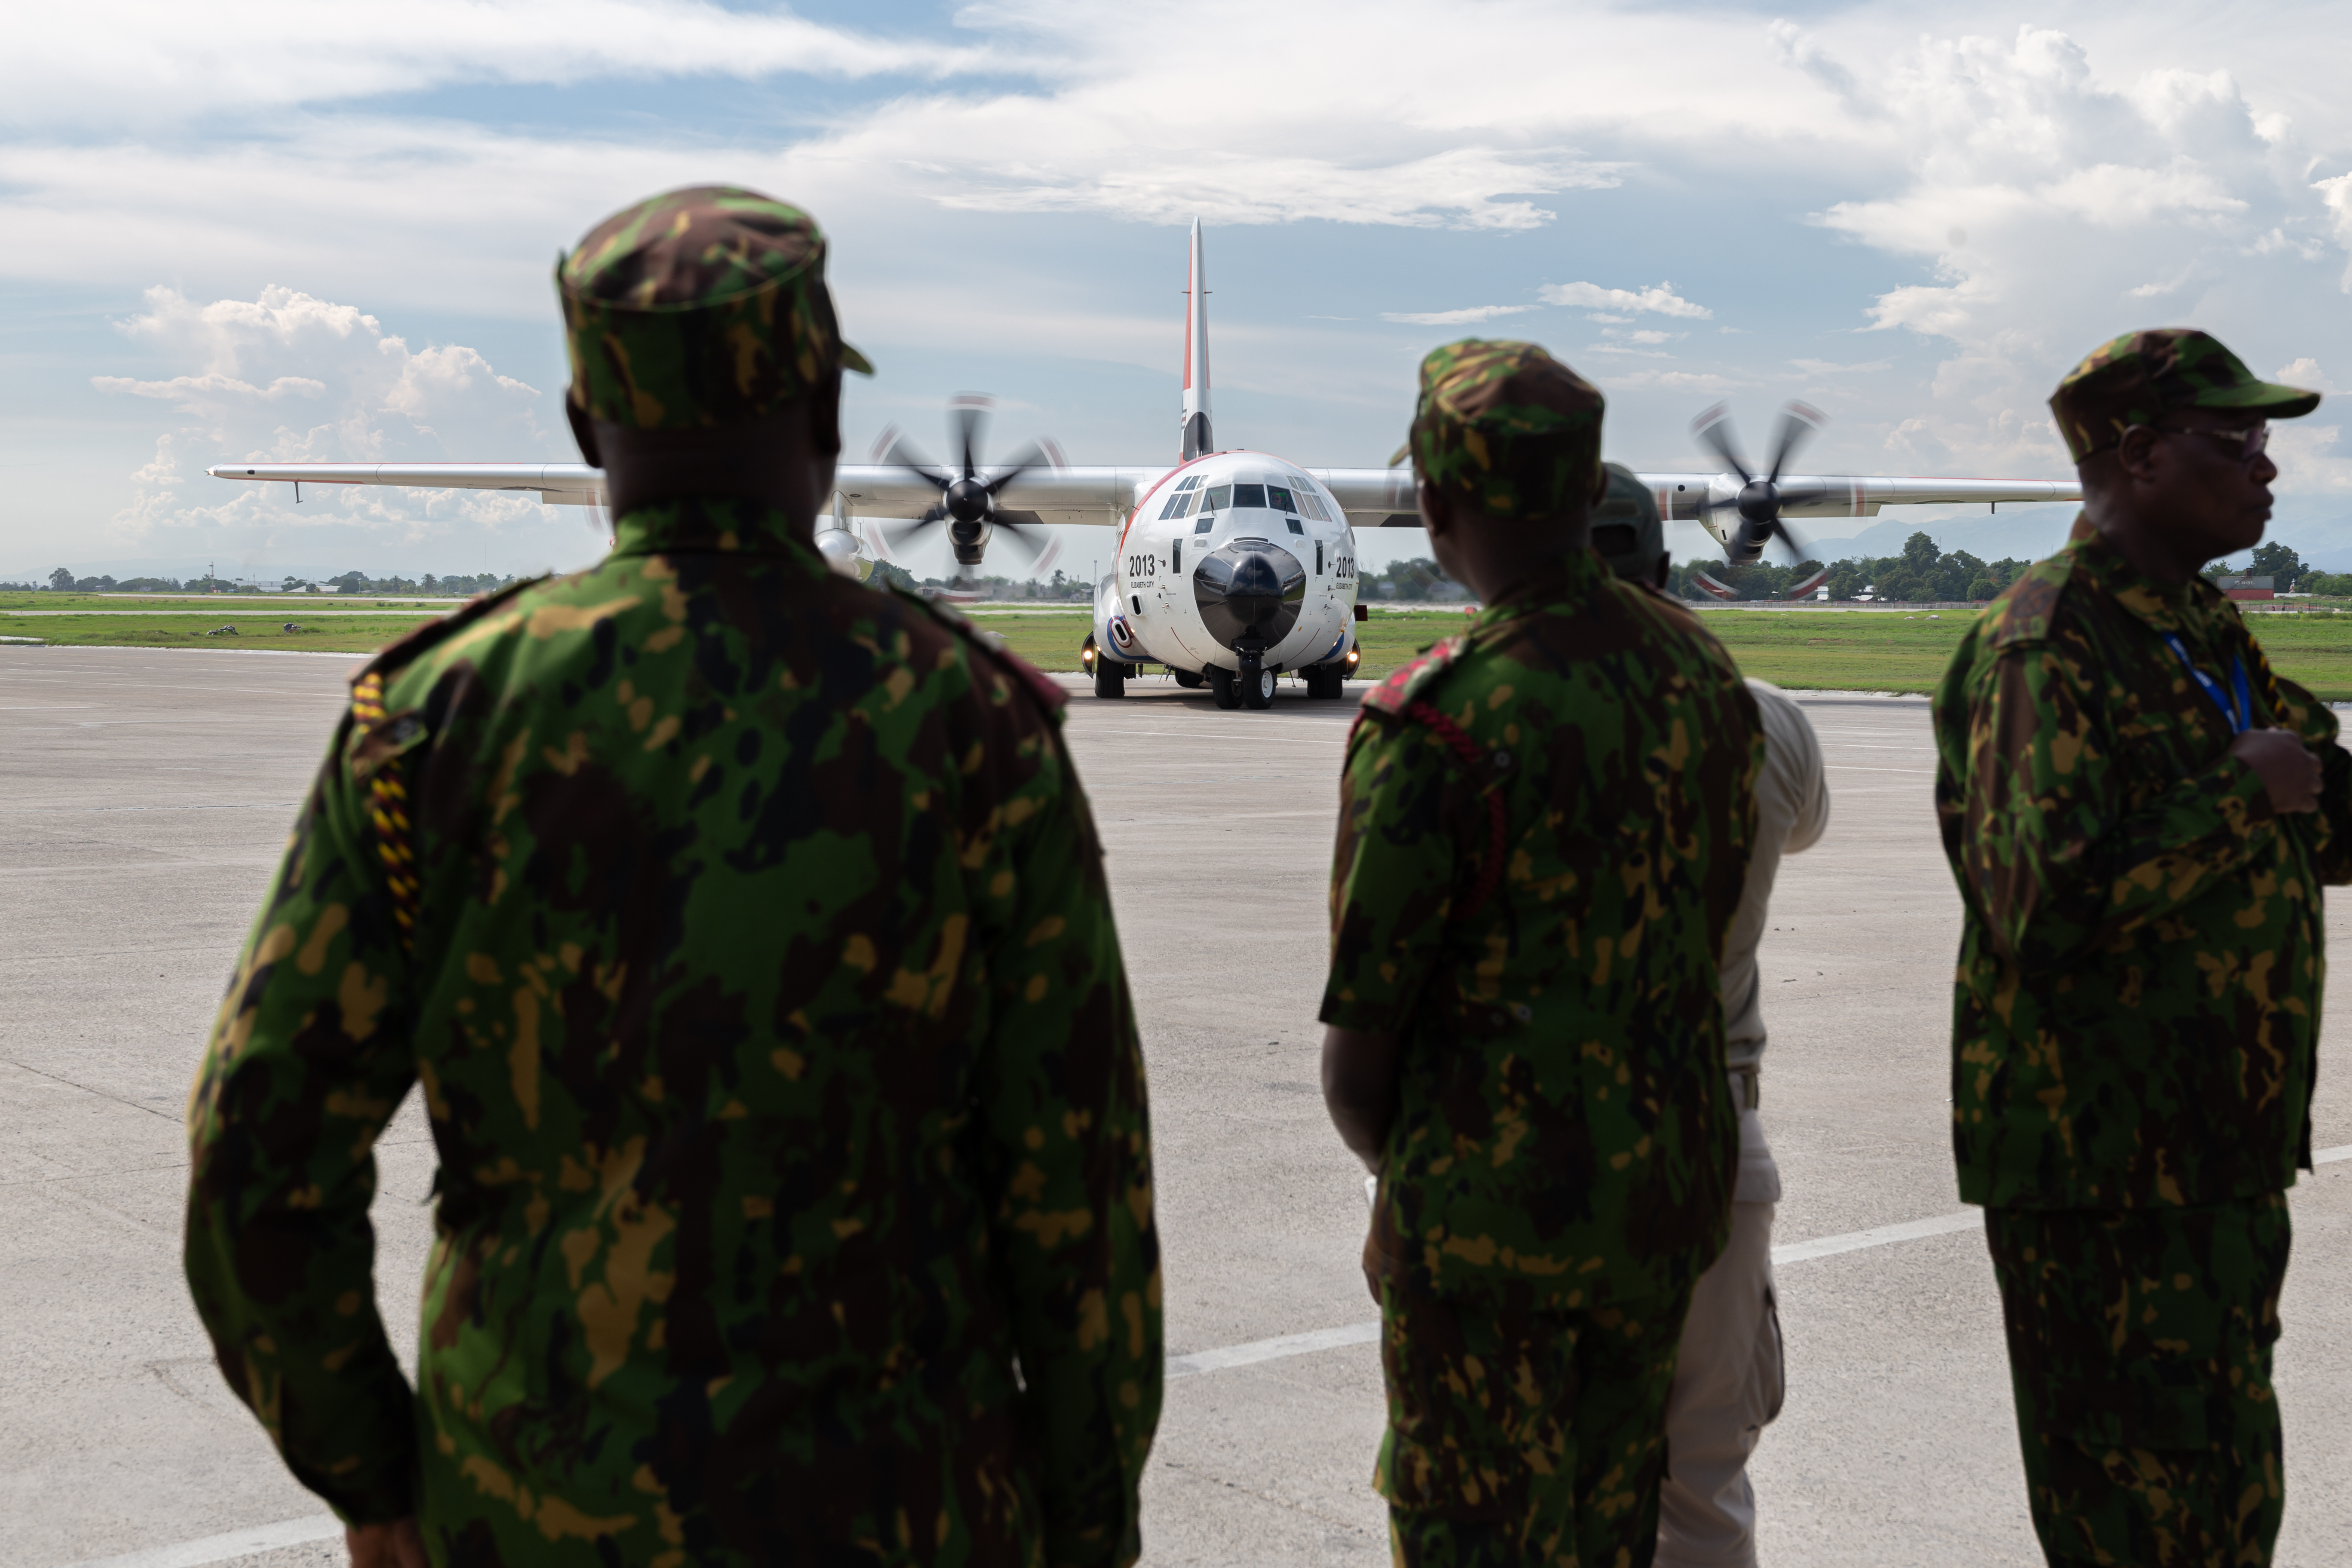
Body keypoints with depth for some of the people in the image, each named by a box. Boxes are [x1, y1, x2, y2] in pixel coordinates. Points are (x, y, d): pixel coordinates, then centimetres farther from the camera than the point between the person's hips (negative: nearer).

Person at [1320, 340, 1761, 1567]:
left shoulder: (1436, 721, -20)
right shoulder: (1700, 672, 1)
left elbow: (1359, 1053, -15)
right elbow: (1708, 941, 10)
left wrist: (1408, 1169, 5)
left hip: (1488, 1224, -6)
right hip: (1665, 1198, 6)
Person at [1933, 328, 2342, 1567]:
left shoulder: (2201, 632, 13)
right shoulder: (2046, 647, -17)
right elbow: (2041, 906, -28)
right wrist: (2238, 797, -21)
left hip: (2217, 1142, 10)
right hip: (2107, 1159, -10)